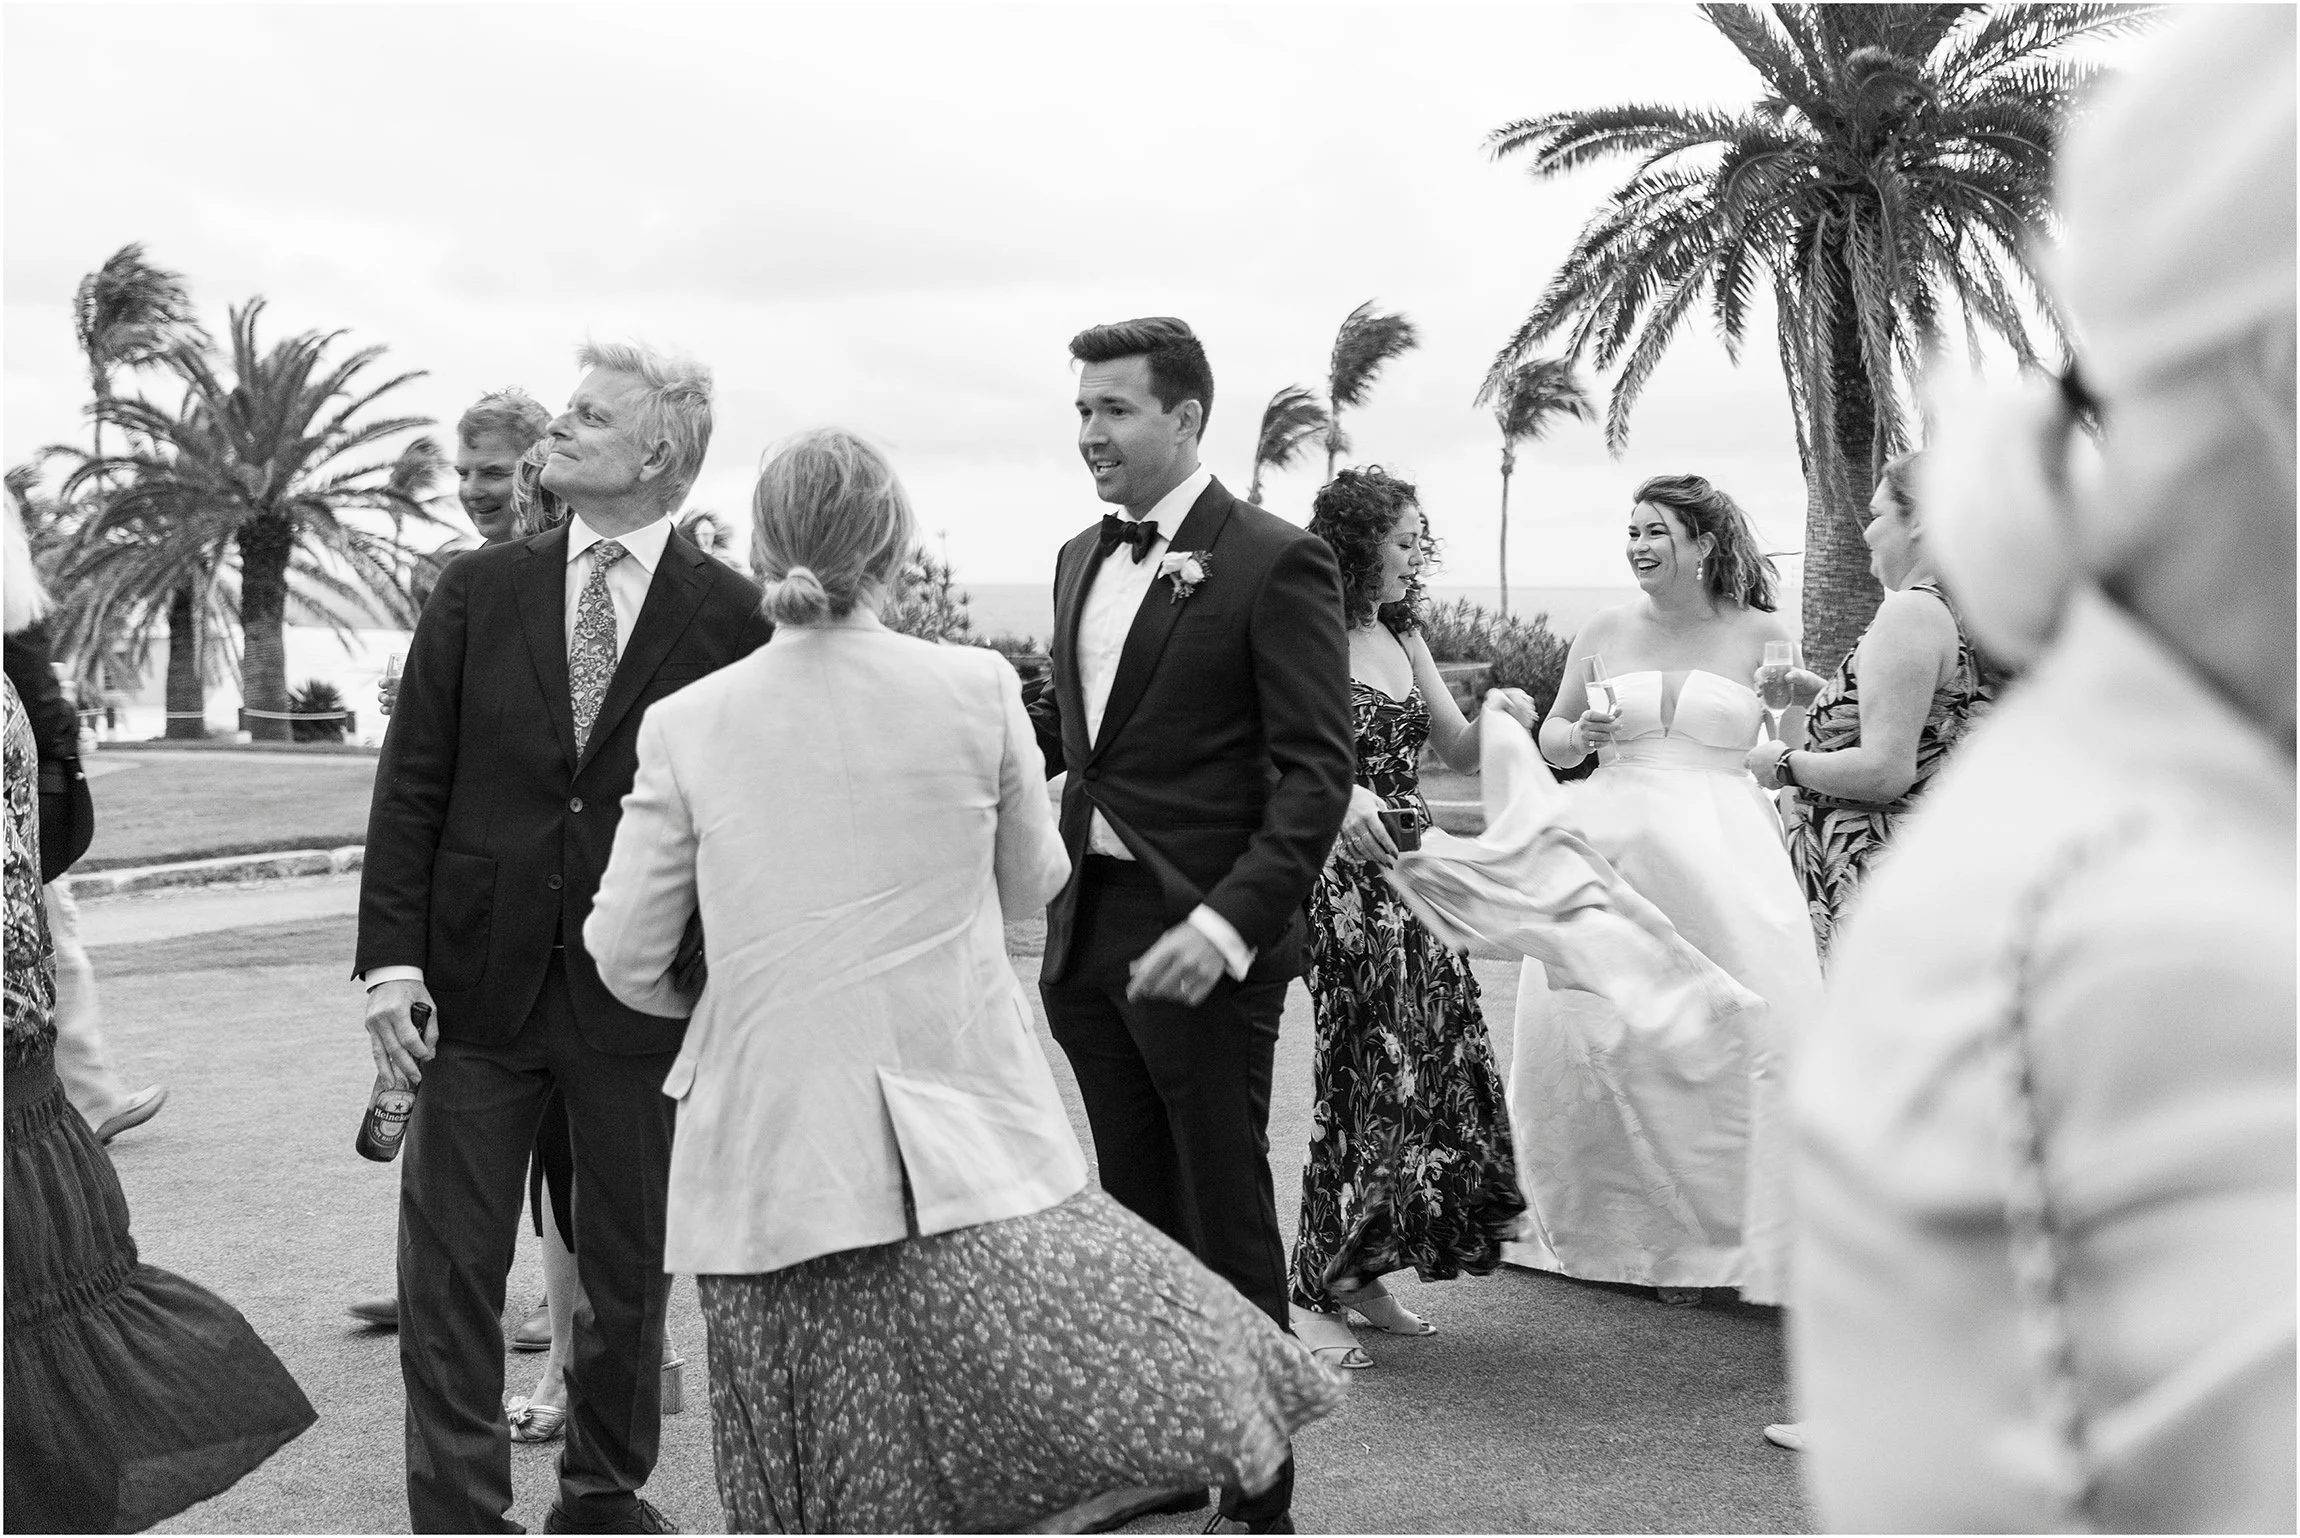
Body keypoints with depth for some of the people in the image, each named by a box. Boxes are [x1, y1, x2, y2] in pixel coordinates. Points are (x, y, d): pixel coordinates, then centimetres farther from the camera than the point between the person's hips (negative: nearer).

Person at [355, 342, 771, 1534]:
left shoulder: (728, 615, -3)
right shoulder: (479, 591, 4)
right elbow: (411, 786, 2)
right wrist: (391, 959, -6)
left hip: (645, 993, -1)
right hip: (478, 982, 2)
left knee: (632, 1266, 12)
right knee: (448, 1267, 4)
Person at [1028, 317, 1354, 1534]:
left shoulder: (1274, 562, -10)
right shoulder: (1082, 559, 13)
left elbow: (1316, 770, -15)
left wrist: (1228, 926, -25)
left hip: (1200, 942, -7)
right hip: (1087, 930, 7)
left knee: (1228, 1226, 3)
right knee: (1135, 1213, 17)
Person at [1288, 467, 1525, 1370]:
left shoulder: (1402, 636, 14)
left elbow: (1458, 753, 18)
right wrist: (1339, 793, -37)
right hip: (1344, 878, -8)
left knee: (1434, 1067, 8)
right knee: (1366, 1075, -5)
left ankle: (1360, 1274, 20)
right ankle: (1313, 1294, 6)